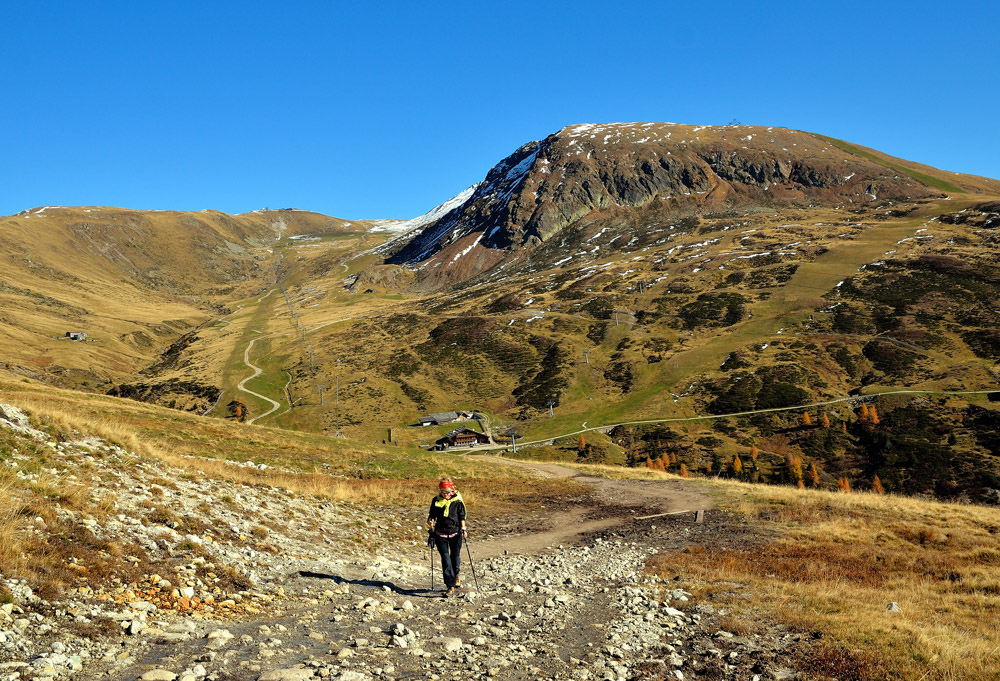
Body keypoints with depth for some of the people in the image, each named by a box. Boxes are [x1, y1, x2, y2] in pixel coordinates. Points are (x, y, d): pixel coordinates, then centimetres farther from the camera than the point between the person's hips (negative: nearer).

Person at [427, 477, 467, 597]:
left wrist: (463, 529, -7)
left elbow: (462, 517, 3)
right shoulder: (436, 501, 1)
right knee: (445, 559, -7)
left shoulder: (457, 501, -3)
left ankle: (456, 574, 41)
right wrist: (430, 521, -9)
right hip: (440, 534, 1)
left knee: (455, 557, 8)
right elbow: (432, 515, 11)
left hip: (455, 533, 0)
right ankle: (450, 586, -3)